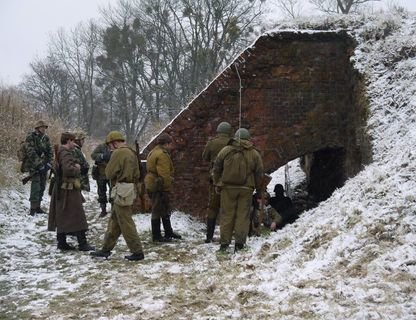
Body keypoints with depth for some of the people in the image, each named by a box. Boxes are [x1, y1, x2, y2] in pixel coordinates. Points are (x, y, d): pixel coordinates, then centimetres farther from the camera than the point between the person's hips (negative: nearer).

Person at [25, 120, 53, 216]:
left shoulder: (46, 138, 10)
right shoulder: (30, 137, -9)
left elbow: (50, 151, 10)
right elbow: (31, 153, -17)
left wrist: (49, 163, -4)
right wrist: (39, 164, -23)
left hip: (44, 166, 6)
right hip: (34, 166, -6)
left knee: (42, 186, 8)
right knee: (36, 186, -13)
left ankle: (38, 207, 17)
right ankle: (33, 208, -9)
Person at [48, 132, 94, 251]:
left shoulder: (60, 152, 14)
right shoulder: (66, 154, -17)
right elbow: (68, 169, -32)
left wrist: (75, 166, 7)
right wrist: (77, 169, -12)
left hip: (61, 189, 10)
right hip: (69, 189, -10)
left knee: (62, 217, 12)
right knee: (77, 216, -5)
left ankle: (62, 242, 17)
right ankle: (82, 243, -3)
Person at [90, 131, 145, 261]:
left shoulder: (118, 153, -14)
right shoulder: (131, 152, 15)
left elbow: (109, 173, -11)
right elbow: (137, 173, 18)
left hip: (122, 191, -10)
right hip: (131, 188, 10)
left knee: (126, 223, -3)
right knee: (114, 221, 15)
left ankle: (137, 252, 1)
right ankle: (106, 249, 22)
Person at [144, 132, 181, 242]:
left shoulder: (153, 152, 16)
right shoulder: (162, 154, -18)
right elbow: (164, 174, -23)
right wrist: (168, 187, -16)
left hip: (152, 185, 11)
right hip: (159, 187, -11)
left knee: (165, 210, 19)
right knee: (158, 211, -2)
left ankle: (168, 232, 29)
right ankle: (156, 236, 6)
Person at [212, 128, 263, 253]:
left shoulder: (225, 151, 0)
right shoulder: (254, 154, 3)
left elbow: (216, 169, 3)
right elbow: (259, 173, 6)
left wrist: (217, 184, 14)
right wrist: (258, 188, 18)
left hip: (228, 187, 0)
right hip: (246, 189, 0)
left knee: (227, 215, 6)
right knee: (243, 215, 5)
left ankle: (224, 243, 5)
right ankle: (239, 244, 2)